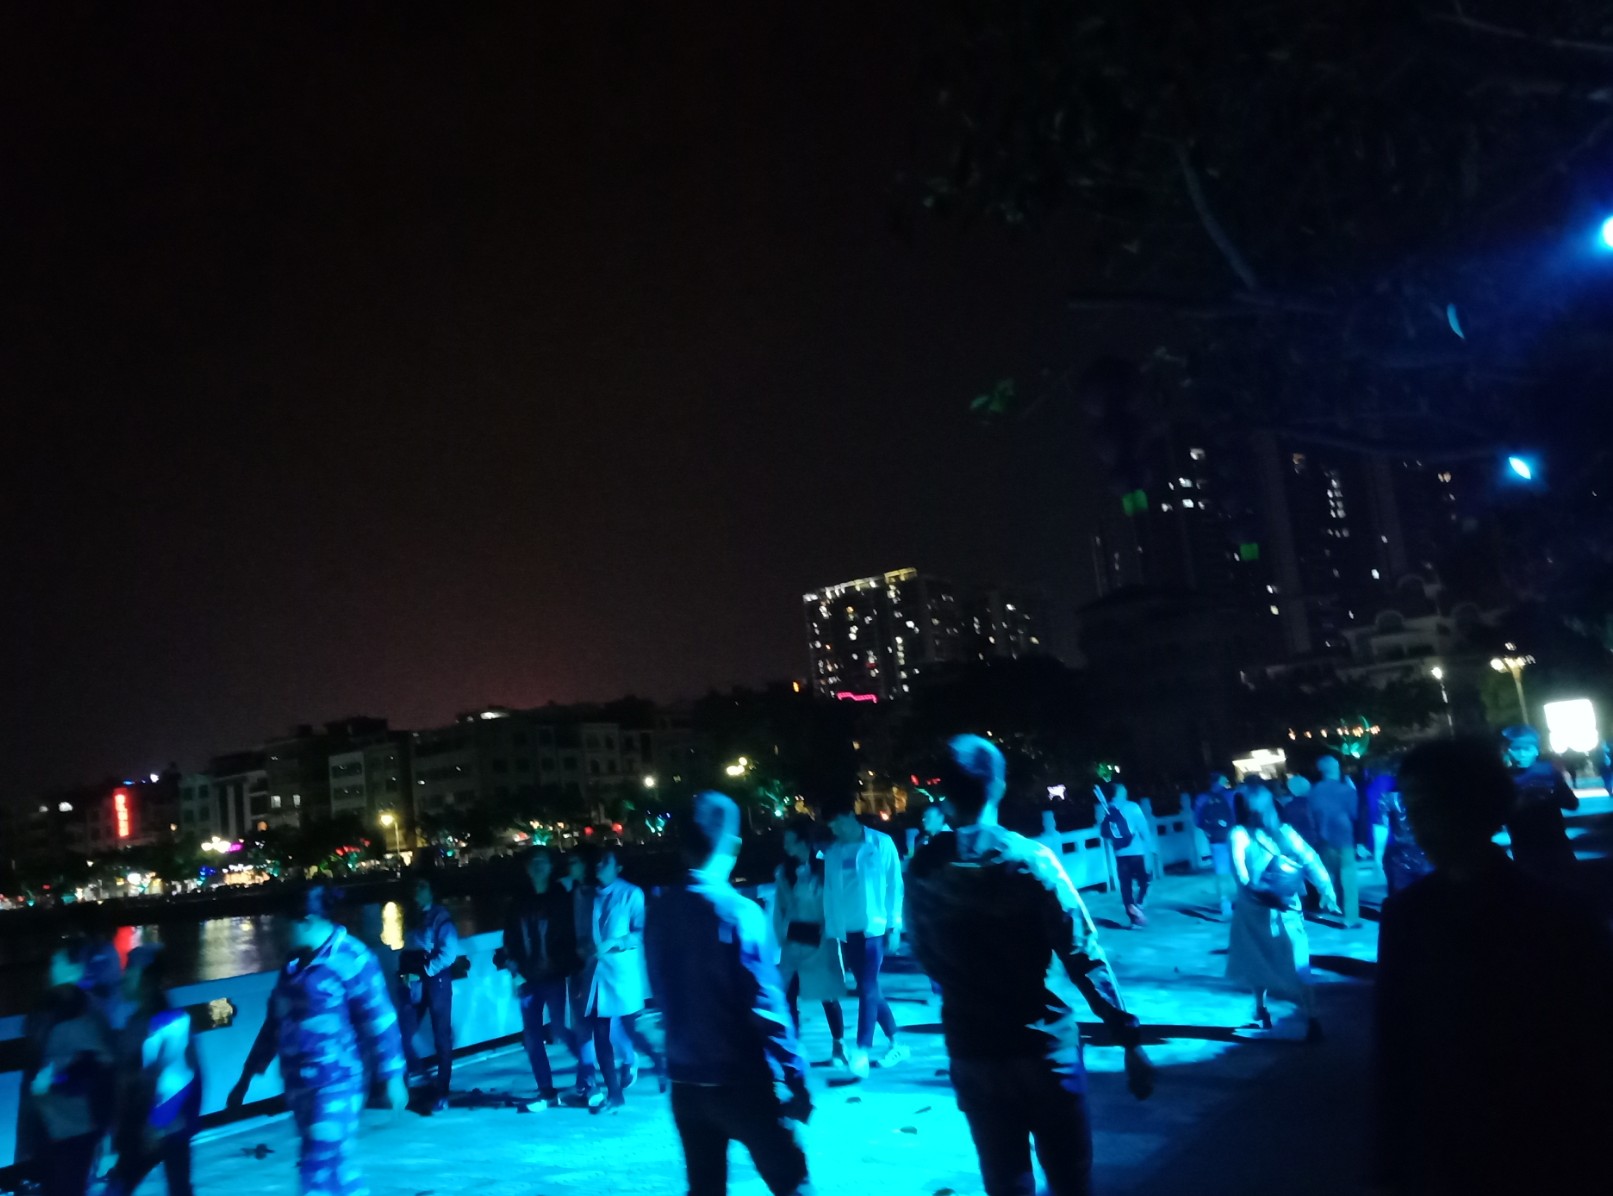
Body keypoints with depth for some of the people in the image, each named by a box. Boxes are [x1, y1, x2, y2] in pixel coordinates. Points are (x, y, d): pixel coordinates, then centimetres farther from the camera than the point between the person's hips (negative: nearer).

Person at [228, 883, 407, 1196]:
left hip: (335, 1083, -7)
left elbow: (378, 1021, -13)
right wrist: (247, 1078, 17)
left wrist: (392, 1077, -10)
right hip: (298, 1083, 7)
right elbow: (274, 1022, 15)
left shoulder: (350, 958, -16)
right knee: (338, 1165, 16)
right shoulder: (295, 961, 7)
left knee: (319, 1170, -4)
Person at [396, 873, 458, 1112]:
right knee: (402, 1033, -4)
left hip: (436, 983, -5)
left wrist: (423, 973, -17)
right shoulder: (413, 919, 14)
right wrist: (404, 973, -2)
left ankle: (441, 1093, 11)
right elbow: (407, 951, 16)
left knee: (441, 1038, 2)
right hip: (413, 984, 5)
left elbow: (449, 953, -13)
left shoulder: (441, 918, -4)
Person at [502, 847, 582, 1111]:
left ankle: (586, 1081, 10)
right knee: (532, 1036, 4)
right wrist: (515, 970, 0)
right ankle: (547, 1092, 14)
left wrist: (572, 971, -12)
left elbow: (573, 936, -4)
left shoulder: (562, 897, -1)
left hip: (555, 976, -4)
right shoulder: (519, 902, 10)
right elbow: (510, 939, 11)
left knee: (563, 1028, -10)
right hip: (528, 978, 4)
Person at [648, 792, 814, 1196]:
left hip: (686, 1082, 6)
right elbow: (766, 1005, -17)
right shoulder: (737, 910, -17)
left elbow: (664, 995, 8)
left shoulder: (661, 910, 0)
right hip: (741, 1082, -5)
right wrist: (796, 1081, -11)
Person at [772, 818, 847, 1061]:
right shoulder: (784, 871, 6)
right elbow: (779, 907, 7)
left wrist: (827, 938, -12)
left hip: (820, 941, -4)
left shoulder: (825, 869, -7)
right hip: (792, 941, 4)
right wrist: (782, 937, -2)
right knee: (788, 995, 1)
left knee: (828, 996, 3)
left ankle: (838, 1046, 19)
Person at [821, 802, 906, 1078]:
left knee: (867, 990, -9)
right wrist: (830, 930, 2)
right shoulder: (832, 852, 6)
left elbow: (894, 885, -3)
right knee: (870, 989, 11)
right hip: (846, 930, 4)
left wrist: (894, 926, -7)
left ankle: (861, 1053, -7)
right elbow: (830, 891, 5)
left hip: (874, 928, -4)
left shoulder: (881, 843, -3)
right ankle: (895, 1043, 25)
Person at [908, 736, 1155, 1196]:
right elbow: (1083, 956, -16)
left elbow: (924, 956, 6)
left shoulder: (923, 869, -5)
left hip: (971, 1052, 3)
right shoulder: (1030, 859, -14)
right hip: (1043, 1045, -3)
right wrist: (1129, 1037, -10)